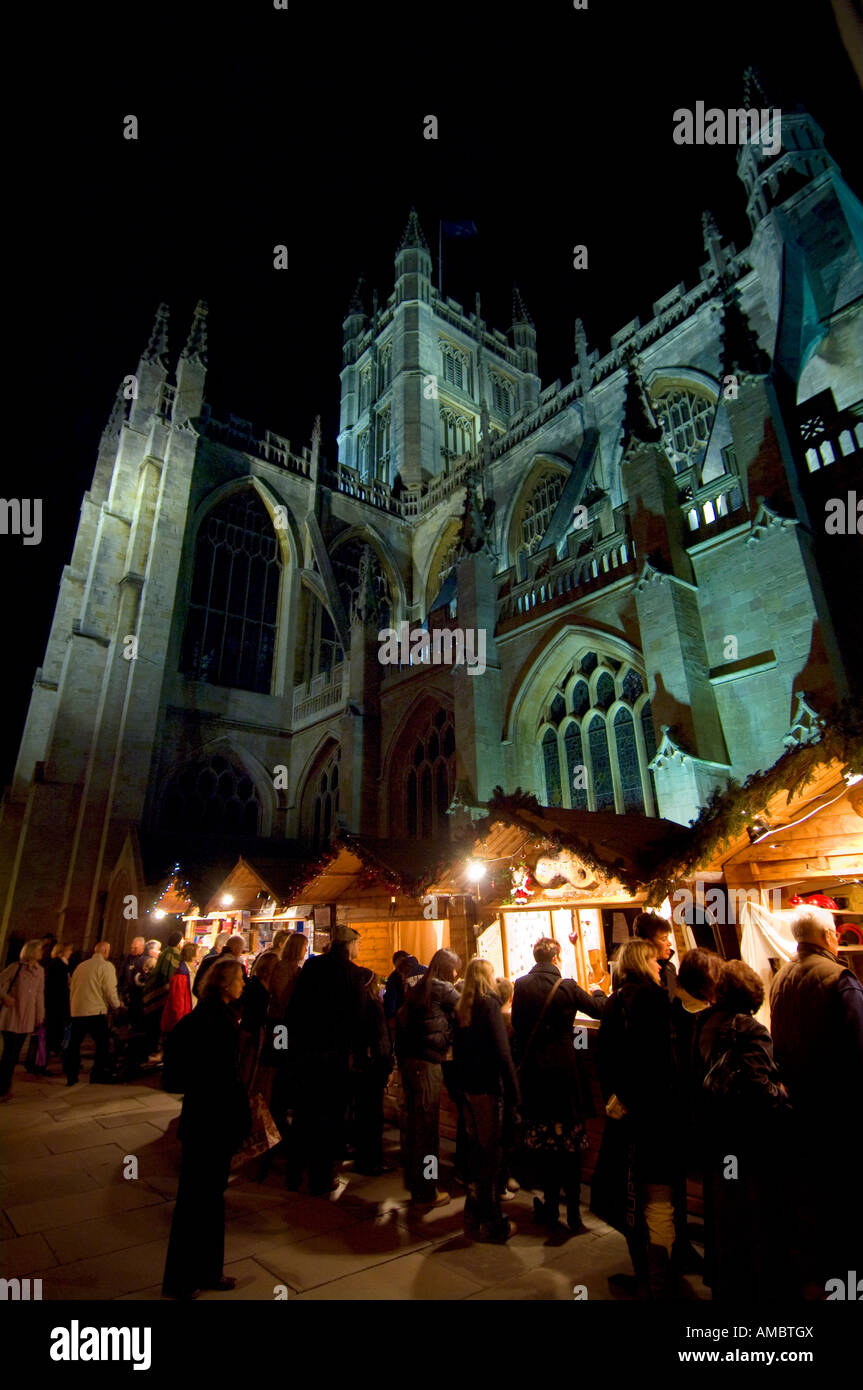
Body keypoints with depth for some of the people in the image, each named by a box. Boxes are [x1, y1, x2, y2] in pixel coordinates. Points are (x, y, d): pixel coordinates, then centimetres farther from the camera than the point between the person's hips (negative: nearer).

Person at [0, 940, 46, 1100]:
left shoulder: (40, 971, 7)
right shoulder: (16, 967, -5)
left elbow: (39, 994, 11)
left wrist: (40, 1016, 10)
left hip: (27, 1018, 4)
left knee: (14, 1053, 7)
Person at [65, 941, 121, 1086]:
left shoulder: (81, 966, 11)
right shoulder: (106, 966, -6)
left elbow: (72, 987, 13)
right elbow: (110, 990, -10)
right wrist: (117, 1005, 6)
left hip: (76, 1011, 5)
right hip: (96, 1011, -5)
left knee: (74, 1044, 14)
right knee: (103, 1043, 8)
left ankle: (71, 1076, 15)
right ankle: (98, 1074, 8)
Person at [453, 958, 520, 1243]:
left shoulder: (461, 1008, 6)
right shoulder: (489, 1004, -16)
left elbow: (457, 1050, 12)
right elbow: (501, 1052, -18)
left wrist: (461, 1085, 18)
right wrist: (513, 1091, -13)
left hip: (468, 1088, 7)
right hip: (488, 1089, -7)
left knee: (475, 1148, 17)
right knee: (491, 1152, 3)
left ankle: (473, 1219, 28)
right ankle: (493, 1225, 13)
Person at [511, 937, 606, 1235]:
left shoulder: (521, 986, -6)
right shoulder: (567, 987, -13)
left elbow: (517, 1026, 2)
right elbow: (600, 1009, -1)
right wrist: (597, 992, 21)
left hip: (532, 1072, 2)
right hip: (564, 1071, -2)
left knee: (540, 1141, 14)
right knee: (570, 1141, 10)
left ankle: (550, 1205, 25)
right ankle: (573, 1211, 17)